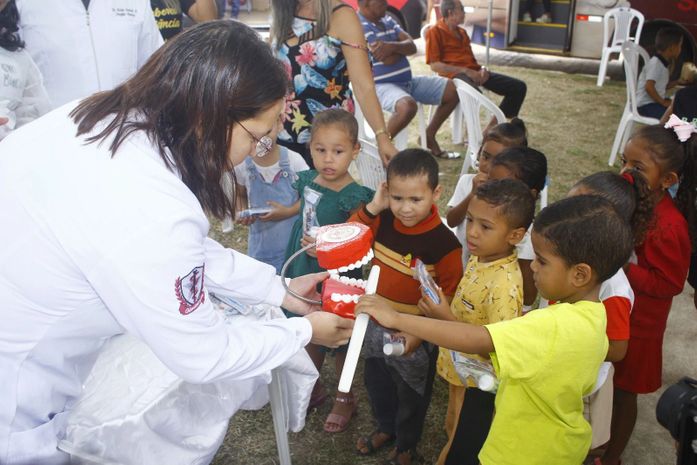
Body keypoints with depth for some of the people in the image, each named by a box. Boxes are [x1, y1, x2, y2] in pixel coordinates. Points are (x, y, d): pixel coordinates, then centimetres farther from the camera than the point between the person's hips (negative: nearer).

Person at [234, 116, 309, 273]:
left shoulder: (293, 160, -12)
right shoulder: (242, 165, -5)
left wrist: (288, 211, -17)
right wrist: (243, 213, -8)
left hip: (293, 238, -1)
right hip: (261, 241, 2)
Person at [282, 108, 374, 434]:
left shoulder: (354, 197, -23)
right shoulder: (306, 180, -3)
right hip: (303, 272, 6)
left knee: (339, 340, 14)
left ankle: (345, 399, 39)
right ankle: (314, 388, 49)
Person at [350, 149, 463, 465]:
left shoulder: (444, 243, -26)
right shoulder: (383, 221, -13)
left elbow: (448, 300, -21)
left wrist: (419, 334, -26)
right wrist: (372, 207, -16)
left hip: (414, 335, -5)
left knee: (411, 394, 21)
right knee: (376, 383, 28)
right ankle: (386, 427, 57)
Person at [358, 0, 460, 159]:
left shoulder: (386, 19, 13)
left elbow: (412, 46, 2)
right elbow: (387, 60, -22)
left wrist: (393, 47, -19)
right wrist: (401, 48, -1)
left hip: (408, 81, 9)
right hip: (381, 86, -9)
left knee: (454, 90, 6)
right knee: (408, 106, -42)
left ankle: (429, 136, 19)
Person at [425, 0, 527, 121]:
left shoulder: (462, 32, 24)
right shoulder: (434, 32, 0)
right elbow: (434, 65, -10)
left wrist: (482, 69, 0)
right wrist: (465, 71, -16)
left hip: (474, 72, 8)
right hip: (456, 74, -8)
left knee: (519, 86, -2)